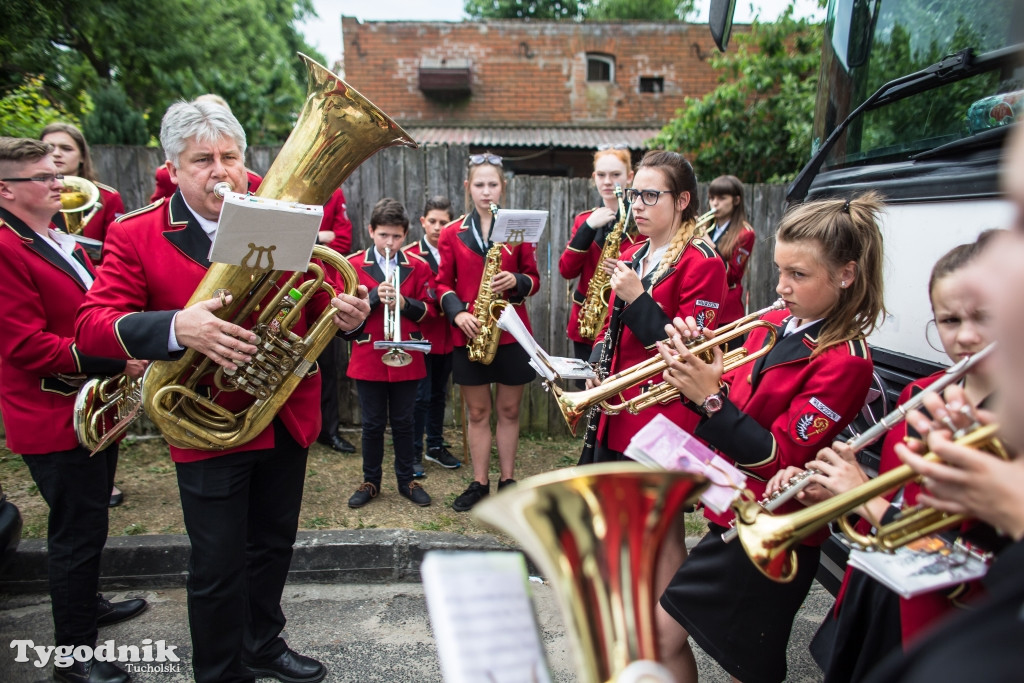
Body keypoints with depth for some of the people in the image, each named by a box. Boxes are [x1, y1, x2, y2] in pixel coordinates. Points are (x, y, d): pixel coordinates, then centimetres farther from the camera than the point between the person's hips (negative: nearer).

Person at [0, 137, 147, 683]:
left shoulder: (60, 240, 15)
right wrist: (116, 361, -26)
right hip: (56, 420, -9)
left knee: (87, 524, 23)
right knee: (77, 532, 1)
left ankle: (86, 603, 43)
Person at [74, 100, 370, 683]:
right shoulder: (136, 236, -6)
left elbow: (319, 304, 4)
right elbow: (92, 325, -15)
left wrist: (347, 315, -21)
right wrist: (176, 328, -34)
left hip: (287, 421, 4)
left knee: (274, 547, 22)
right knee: (219, 567, 8)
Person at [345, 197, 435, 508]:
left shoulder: (417, 266, 4)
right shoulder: (354, 265, 1)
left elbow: (428, 309, 2)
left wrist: (404, 302, -16)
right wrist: (375, 296, -19)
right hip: (368, 357, -1)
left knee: (403, 422, 11)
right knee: (373, 423, 9)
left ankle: (406, 480, 25)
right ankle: (370, 481, 25)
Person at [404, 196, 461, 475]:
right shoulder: (411, 255, -5)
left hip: (447, 335, 4)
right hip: (421, 334, -4)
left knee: (439, 393, 15)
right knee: (421, 395, -1)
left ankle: (435, 446, 30)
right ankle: (413, 452, 13)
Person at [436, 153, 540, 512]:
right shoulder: (451, 233, 4)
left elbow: (533, 278, 5)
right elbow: (443, 283, 5)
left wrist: (517, 282, -17)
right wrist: (458, 313, -13)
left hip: (511, 330, 0)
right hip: (468, 333, 0)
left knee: (509, 409, 9)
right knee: (477, 411, 9)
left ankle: (507, 480, 23)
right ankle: (479, 483, 21)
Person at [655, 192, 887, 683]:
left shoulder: (844, 361, -18)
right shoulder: (774, 325, 3)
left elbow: (778, 459, -21)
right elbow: (731, 411, 7)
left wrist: (711, 398, -28)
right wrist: (695, 365, -11)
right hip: (733, 513, 7)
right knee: (664, 633, 15)